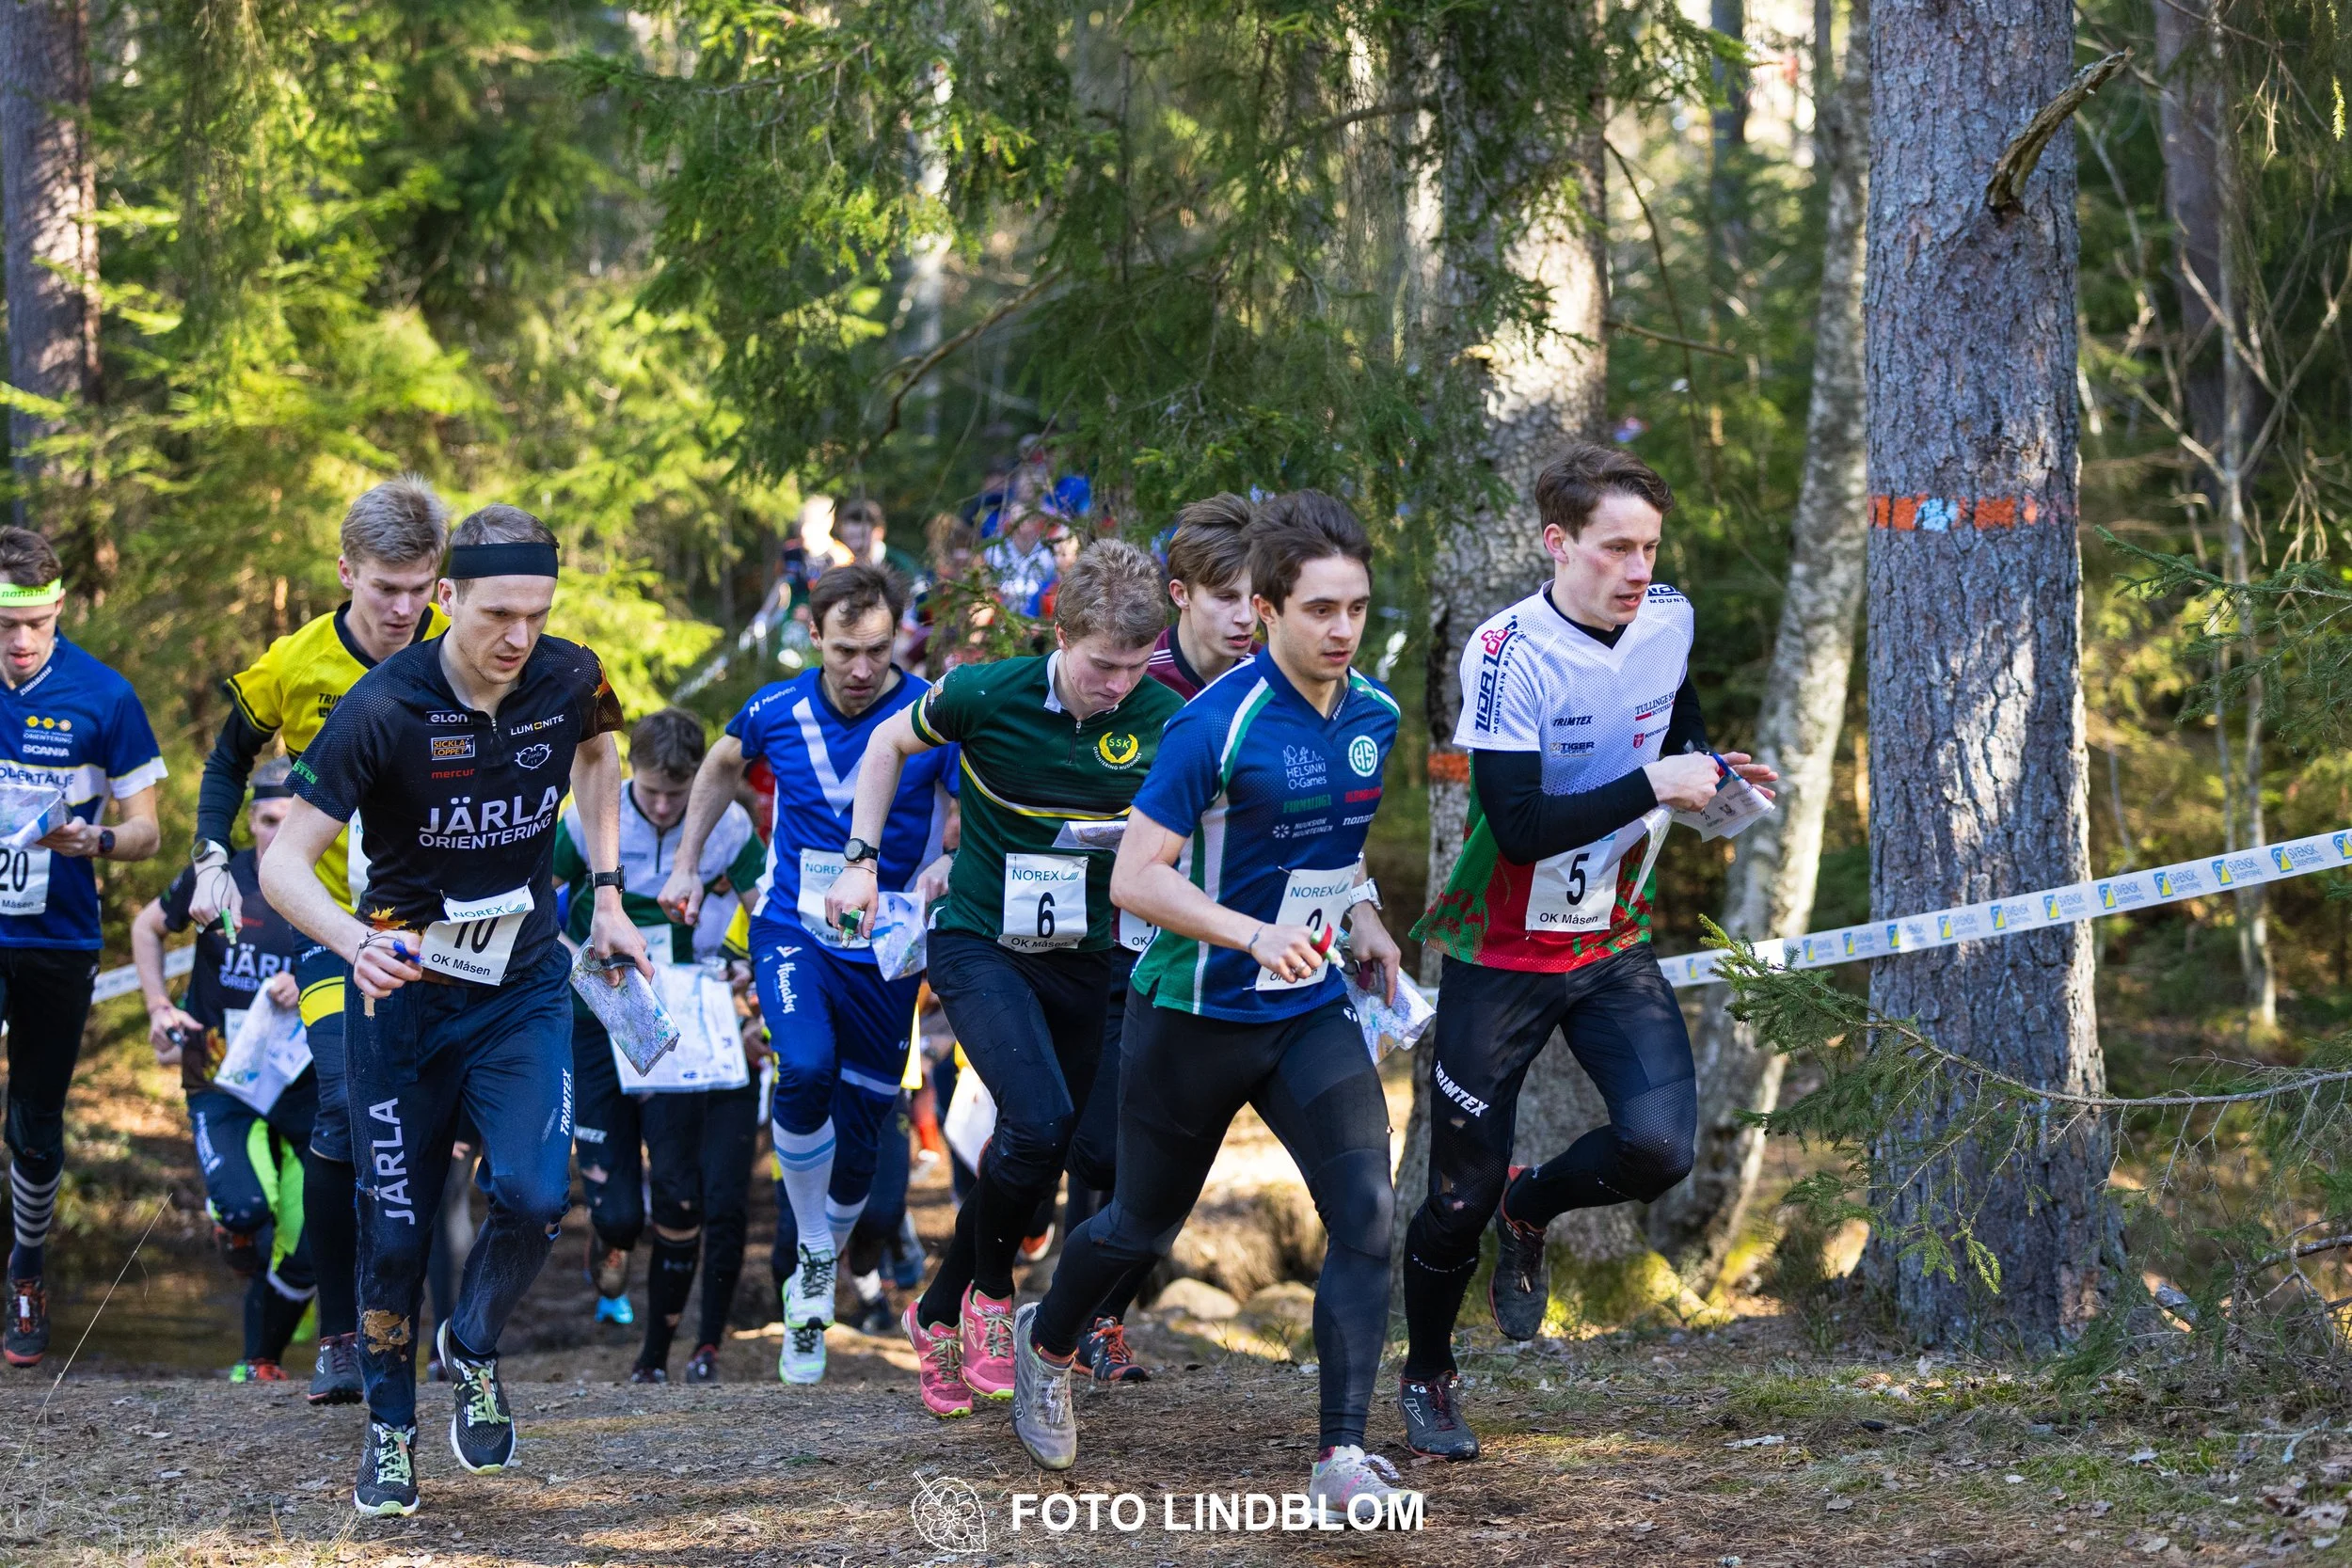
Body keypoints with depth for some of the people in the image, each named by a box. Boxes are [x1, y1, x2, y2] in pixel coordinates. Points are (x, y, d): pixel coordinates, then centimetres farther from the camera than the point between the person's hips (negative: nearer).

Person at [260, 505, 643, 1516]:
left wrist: (605, 891, 12)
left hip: (525, 987, 2)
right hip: (406, 989, -2)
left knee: (534, 1195, -17)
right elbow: (284, 862, -22)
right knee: (395, 1229, 1)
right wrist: (356, 943, -40)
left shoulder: (569, 682, -10)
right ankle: (389, 1430, 22)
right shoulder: (383, 710, -21)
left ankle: (473, 1350, 12)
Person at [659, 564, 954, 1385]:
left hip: (884, 950, 0)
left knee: (856, 1143, 5)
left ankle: (803, 1295, 27)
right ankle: (813, 1252, -10)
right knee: (807, 1069, -29)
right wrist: (685, 867, 19)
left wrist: (938, 876, -32)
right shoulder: (777, 711, -3)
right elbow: (722, 765, 19)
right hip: (793, 931, 0)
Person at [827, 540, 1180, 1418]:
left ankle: (941, 1313, 20)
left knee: (1107, 1157, 2)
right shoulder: (984, 696, -15)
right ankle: (988, 1295, 0)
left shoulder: (1163, 720, -9)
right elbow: (890, 744, 5)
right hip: (981, 943, -4)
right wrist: (860, 861, 1)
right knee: (1040, 1122, -25)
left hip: (1090, 956, 4)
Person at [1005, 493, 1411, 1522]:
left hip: (1311, 1012, 5)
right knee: (1145, 1223, 14)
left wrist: (1359, 915, 7)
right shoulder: (1216, 725, -21)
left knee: (1366, 1213, -15)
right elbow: (1135, 877, -23)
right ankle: (1047, 1342, 47)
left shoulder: (1375, 715, 1)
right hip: (1194, 1013, -4)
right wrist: (1254, 934, -34)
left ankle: (1342, 1458, -14)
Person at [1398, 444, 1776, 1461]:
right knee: (1461, 1194, 2)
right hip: (1502, 954, -4)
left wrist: (1711, 773, 0)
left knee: (1659, 1145, -17)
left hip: (1613, 946, 4)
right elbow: (1521, 827, -28)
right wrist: (1651, 785, -26)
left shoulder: (1669, 623, -3)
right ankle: (1426, 1377, 29)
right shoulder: (1509, 652, -21)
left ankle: (1530, 1209, 16)